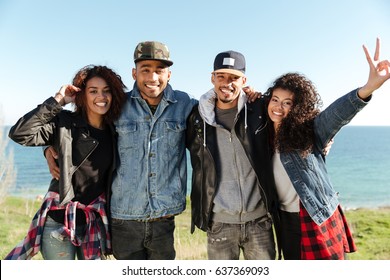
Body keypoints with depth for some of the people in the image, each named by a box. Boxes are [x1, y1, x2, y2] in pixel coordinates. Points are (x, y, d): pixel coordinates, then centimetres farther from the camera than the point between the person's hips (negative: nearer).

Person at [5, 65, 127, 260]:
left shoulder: (114, 131, 3)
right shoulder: (65, 123, -9)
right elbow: (19, 134, -21)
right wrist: (57, 101, -19)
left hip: (96, 222, 4)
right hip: (60, 220, -4)